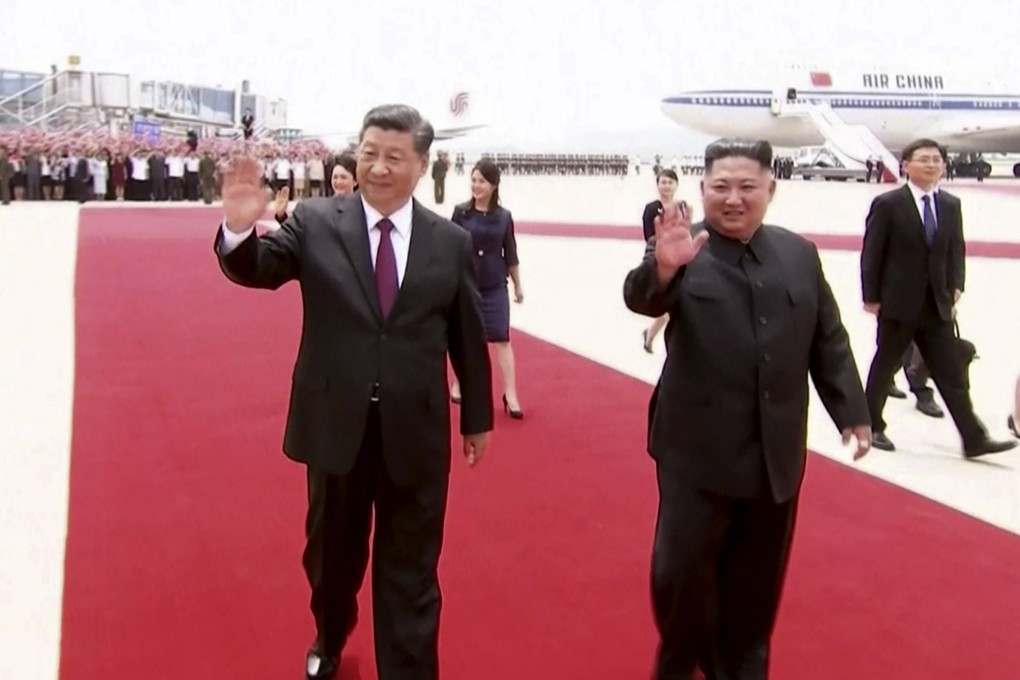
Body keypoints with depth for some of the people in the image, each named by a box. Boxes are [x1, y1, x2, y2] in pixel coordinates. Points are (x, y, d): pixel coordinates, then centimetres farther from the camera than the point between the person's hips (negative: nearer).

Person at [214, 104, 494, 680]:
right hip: (336, 423, 1)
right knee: (333, 551, 23)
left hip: (416, 431, -1)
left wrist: (479, 417, 10)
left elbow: (469, 336, 5)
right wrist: (240, 228, -35)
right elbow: (258, 269, -12)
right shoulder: (315, 223, -3)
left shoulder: (452, 242, -1)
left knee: (410, 568, 10)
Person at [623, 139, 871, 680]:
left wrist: (851, 410, 10)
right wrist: (663, 268, -47)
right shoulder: (681, 251, -6)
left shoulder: (800, 254, 8)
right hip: (699, 449, -4)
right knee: (682, 570, 3)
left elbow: (828, 341, 12)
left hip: (777, 453, 4)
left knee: (757, 577, 16)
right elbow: (641, 299, -26)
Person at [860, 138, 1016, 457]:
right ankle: (873, 427, 23)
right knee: (884, 366, 8)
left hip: (937, 306, 5)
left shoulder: (951, 205, 9)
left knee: (953, 373, 3)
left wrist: (956, 287, 1)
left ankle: (974, 439, 6)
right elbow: (872, 253, -7)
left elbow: (956, 250, 14)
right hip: (898, 303, -4)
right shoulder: (887, 204, -7)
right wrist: (871, 296, -9)